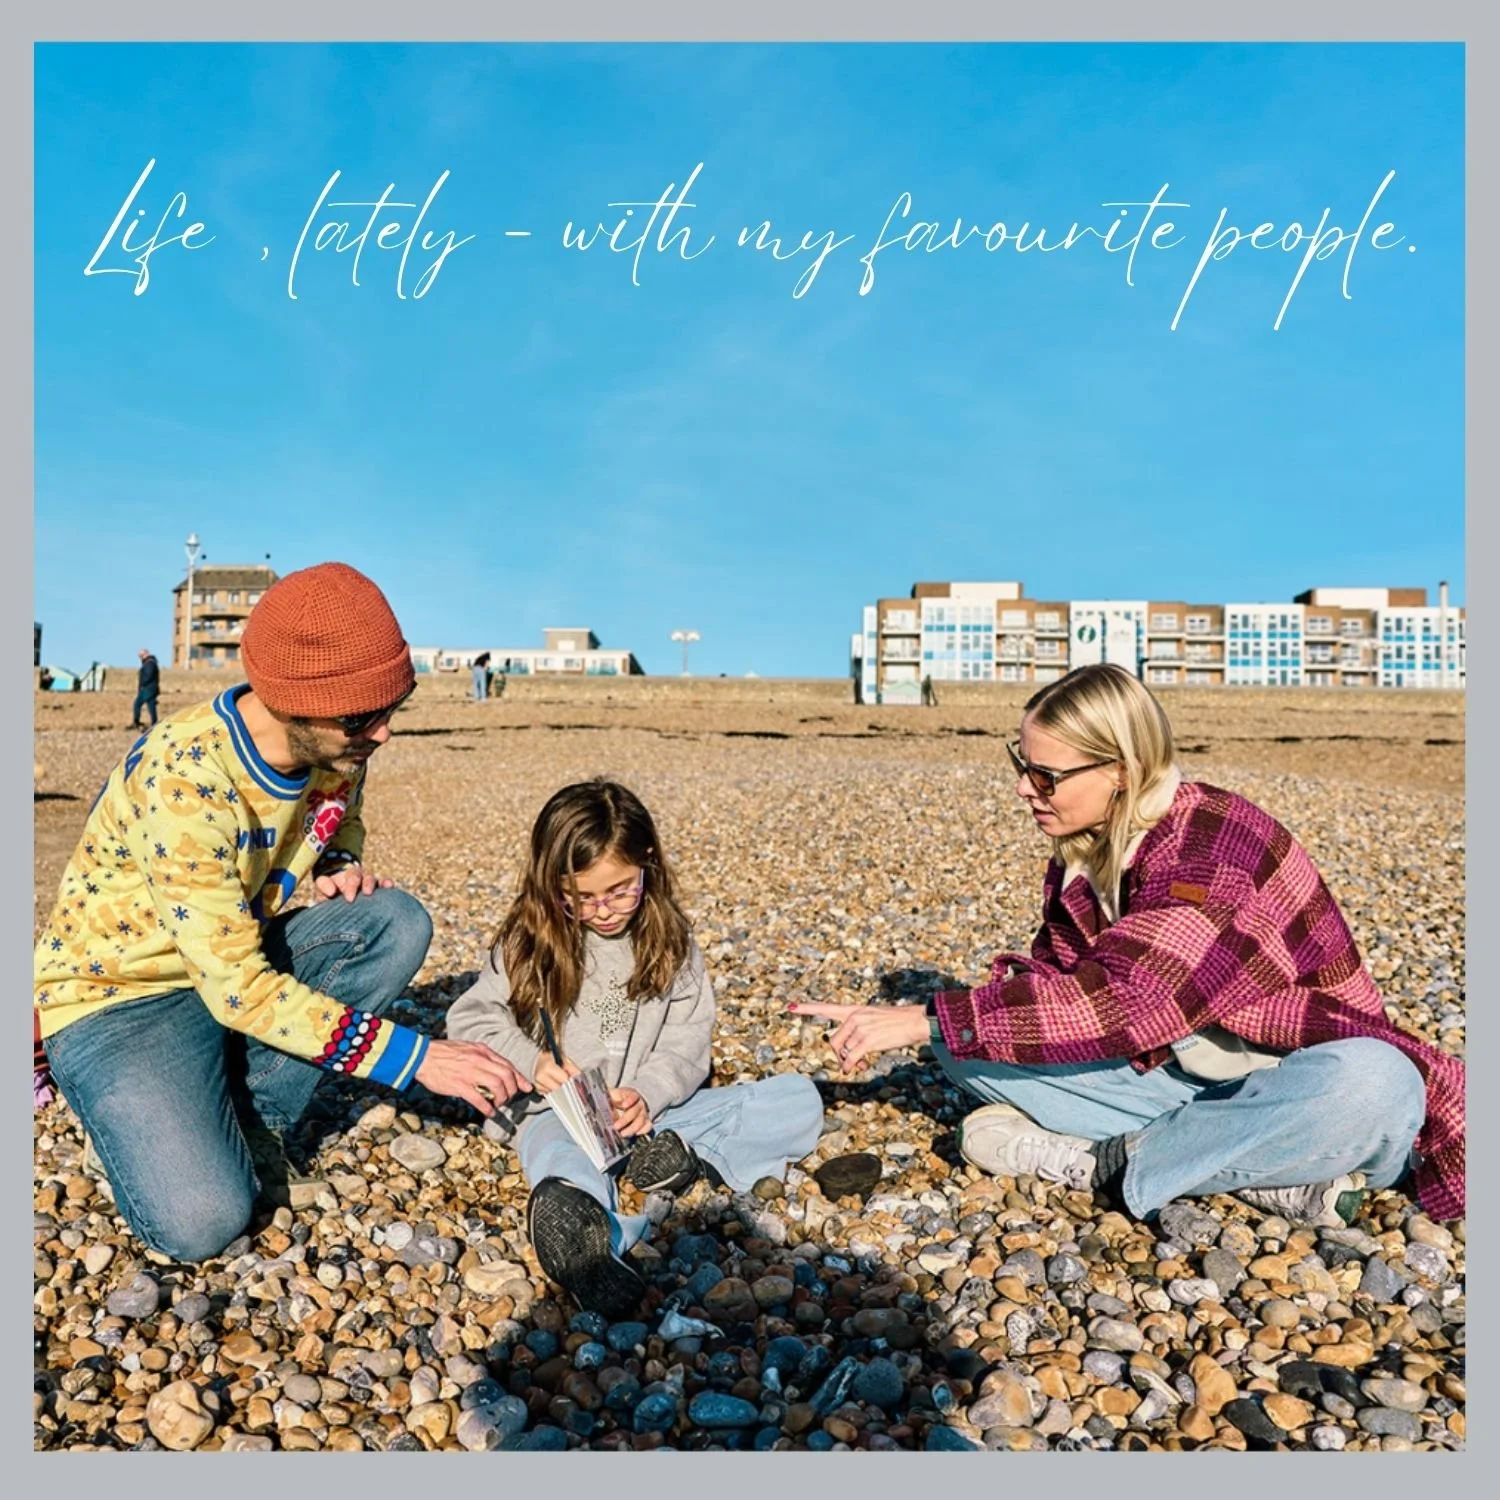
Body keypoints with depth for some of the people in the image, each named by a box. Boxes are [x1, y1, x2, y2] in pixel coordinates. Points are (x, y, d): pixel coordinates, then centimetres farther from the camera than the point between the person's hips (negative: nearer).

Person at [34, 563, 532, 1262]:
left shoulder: (337, 743, -11)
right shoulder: (182, 779, -32)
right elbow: (238, 989, -31)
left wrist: (337, 868, -11)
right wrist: (416, 1057, -31)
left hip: (241, 950, 6)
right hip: (120, 993, -6)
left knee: (397, 923, -18)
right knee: (203, 1221, -24)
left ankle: (249, 1116, -6)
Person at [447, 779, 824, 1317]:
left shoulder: (670, 940, 5)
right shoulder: (529, 943, 1)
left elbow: (687, 1040, 1)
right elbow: (470, 1018, 1)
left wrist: (647, 1097, -19)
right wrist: (530, 1062, -17)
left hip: (651, 1111, 3)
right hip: (558, 1112, -3)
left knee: (802, 1100, -9)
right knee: (567, 1170, -41)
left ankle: (679, 1155, -27)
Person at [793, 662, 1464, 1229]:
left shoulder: (1213, 845, -26)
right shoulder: (1082, 852, -1)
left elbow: (1118, 1000, -34)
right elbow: (1058, 975, 2)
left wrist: (926, 1019, -34)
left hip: (1292, 1086, -6)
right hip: (1182, 1075, 7)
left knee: (1371, 1086, -41)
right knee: (963, 1044, -10)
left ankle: (1113, 1162, -21)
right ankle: (1254, 1170, -16)